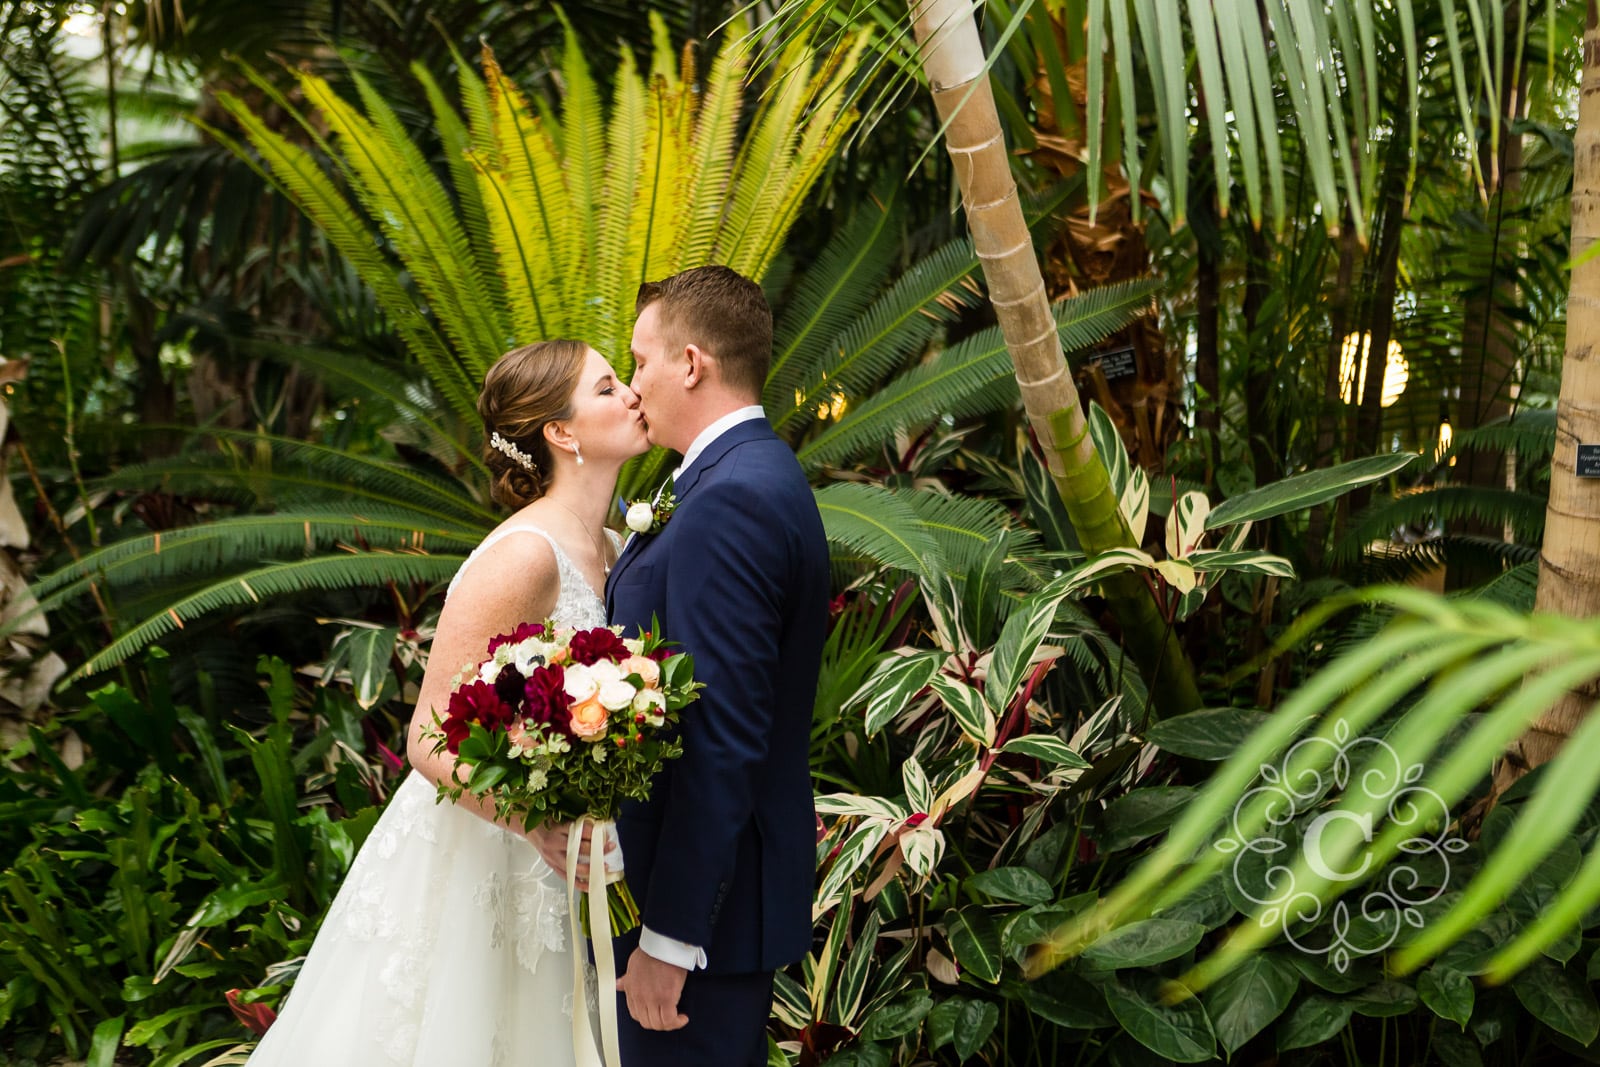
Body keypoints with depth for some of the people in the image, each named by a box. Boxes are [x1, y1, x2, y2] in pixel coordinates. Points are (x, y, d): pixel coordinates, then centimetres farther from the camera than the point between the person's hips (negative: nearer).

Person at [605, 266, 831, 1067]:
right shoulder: (762, 477, 11)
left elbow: (721, 737, -25)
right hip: (736, 881, 10)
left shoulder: (729, 501, -21)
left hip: (708, 895, -10)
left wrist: (668, 937, -23)